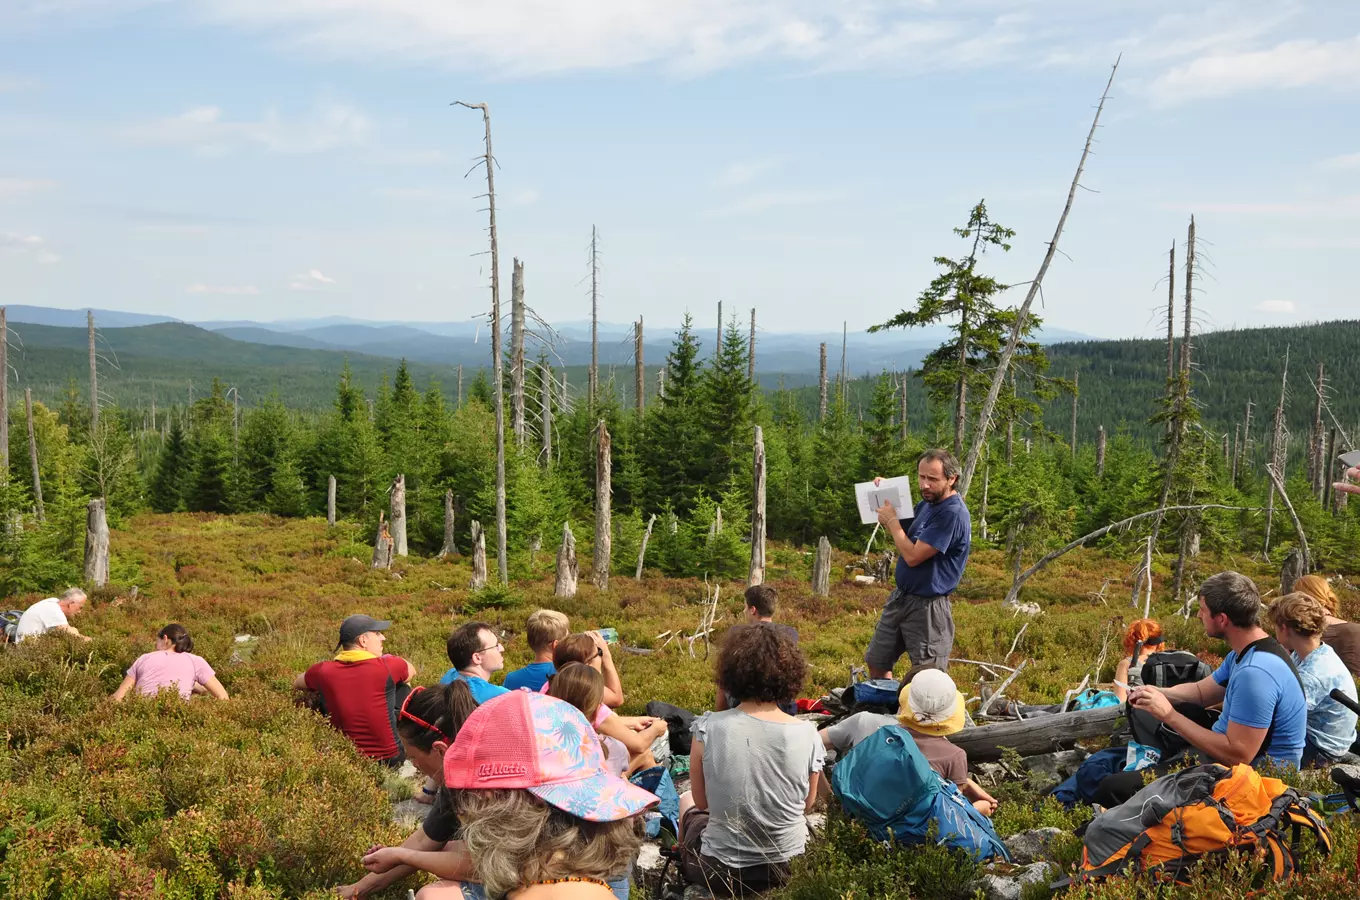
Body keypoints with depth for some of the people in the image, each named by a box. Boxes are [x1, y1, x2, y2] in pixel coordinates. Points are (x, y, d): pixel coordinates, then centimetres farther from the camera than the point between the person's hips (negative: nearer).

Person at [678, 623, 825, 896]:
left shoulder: (708, 728, -20)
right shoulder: (808, 735, -16)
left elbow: (702, 801, -3)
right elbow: (807, 805, 1)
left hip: (721, 871, -2)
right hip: (790, 867, 2)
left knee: (687, 803, 31)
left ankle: (686, 870, 52)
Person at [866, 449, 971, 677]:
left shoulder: (953, 513, -24)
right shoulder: (926, 504, 5)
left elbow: (912, 555, -26)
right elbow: (905, 537, 19)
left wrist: (891, 520, -12)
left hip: (928, 607, -9)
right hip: (901, 597, 9)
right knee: (876, 662, 17)